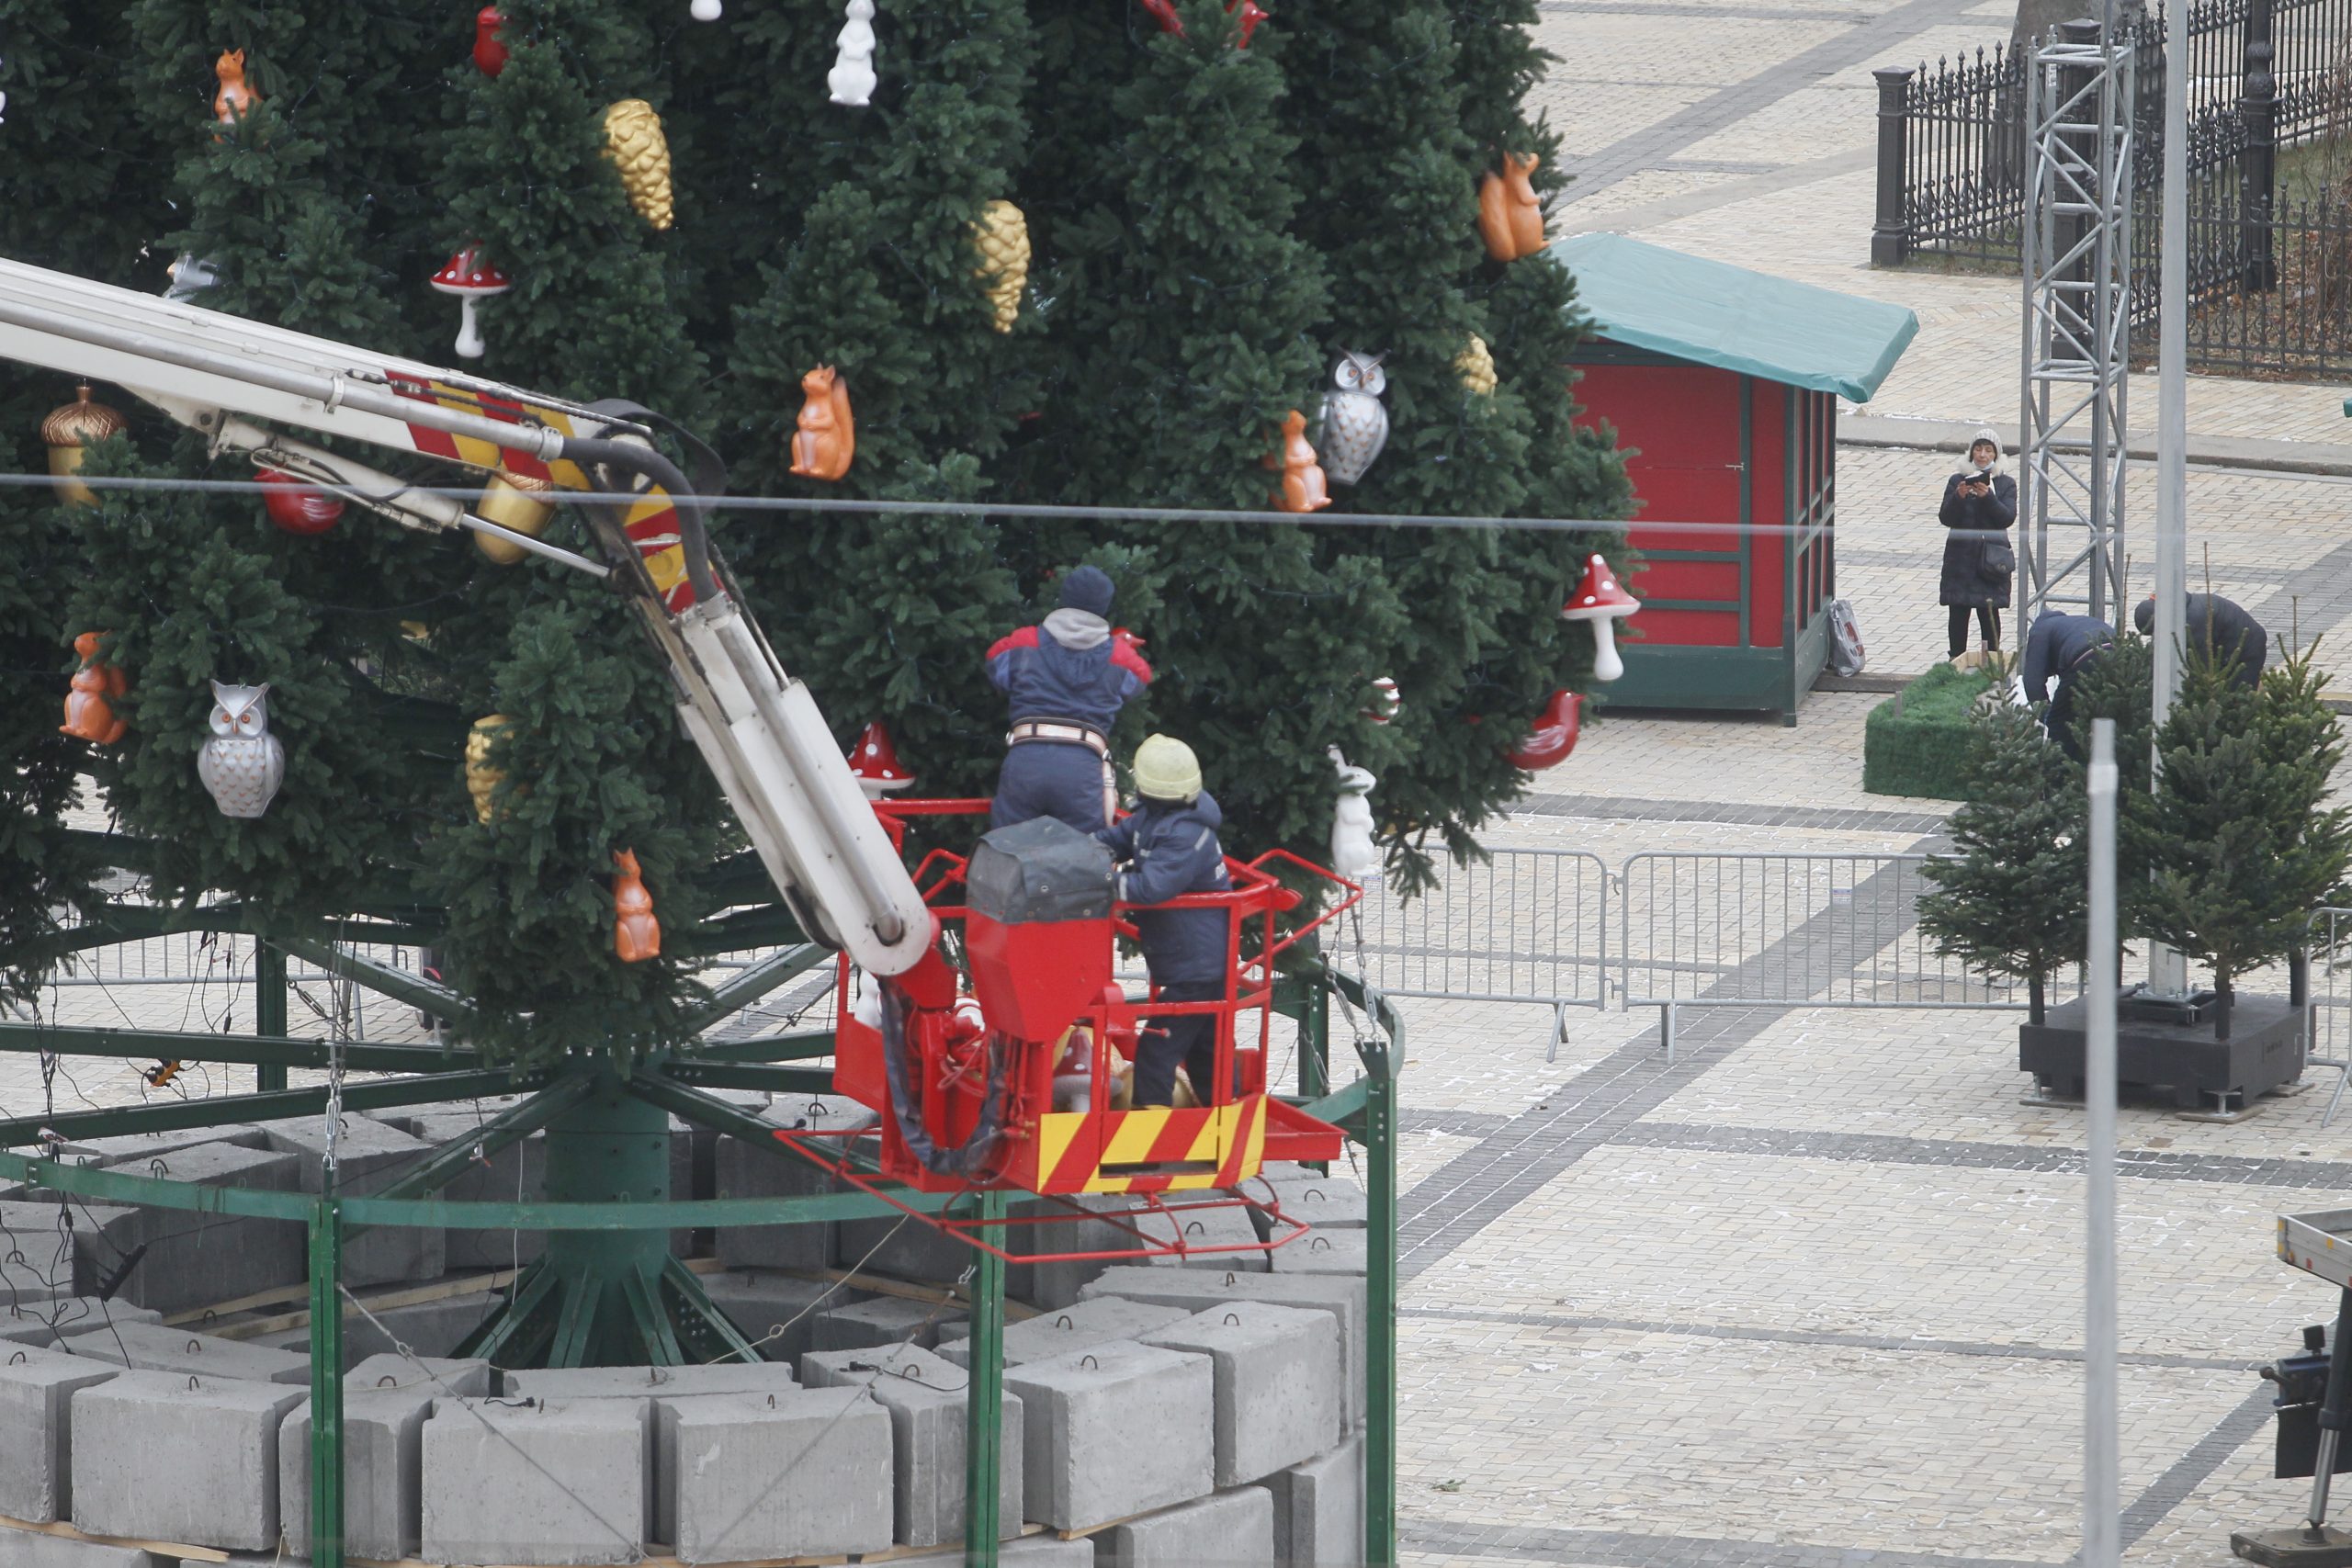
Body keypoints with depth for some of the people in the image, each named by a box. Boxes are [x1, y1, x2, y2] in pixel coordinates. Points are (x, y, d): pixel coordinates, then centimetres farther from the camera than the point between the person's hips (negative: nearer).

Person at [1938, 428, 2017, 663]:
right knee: (1958, 613, 0)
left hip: (1991, 557, -1)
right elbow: (1946, 518, -1)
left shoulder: (2005, 484, 5)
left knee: (1989, 613, -3)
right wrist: (1958, 497, -19)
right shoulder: (1957, 481, 7)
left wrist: (1988, 496, -21)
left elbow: (2008, 517, -7)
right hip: (1960, 557, 1)